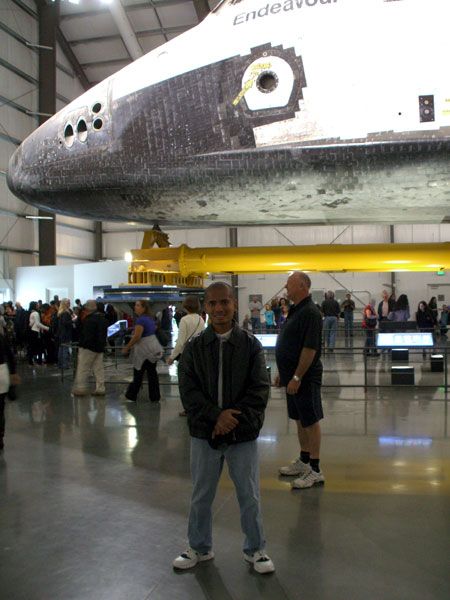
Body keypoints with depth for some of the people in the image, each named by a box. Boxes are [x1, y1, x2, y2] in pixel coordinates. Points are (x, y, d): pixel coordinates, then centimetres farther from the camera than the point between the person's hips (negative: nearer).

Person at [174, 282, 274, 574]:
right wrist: (216, 416, -17)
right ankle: (200, 547, 36)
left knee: (250, 495, 10)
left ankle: (255, 549, 31)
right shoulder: (194, 347, -1)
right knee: (201, 495, 16)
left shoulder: (250, 344, -5)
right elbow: (188, 389, -6)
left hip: (243, 434, -1)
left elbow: (260, 389, -7)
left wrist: (234, 418, -17)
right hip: (204, 432, 2)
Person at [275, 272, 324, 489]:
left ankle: (315, 471, 6)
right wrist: (282, 373, 19)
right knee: (300, 419, 18)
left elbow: (310, 348, -23)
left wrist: (297, 377, -24)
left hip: (305, 377, -10)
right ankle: (304, 461, 30)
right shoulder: (295, 310, 13)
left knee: (310, 421, -2)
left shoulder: (310, 312, -18)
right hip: (293, 375, 10)